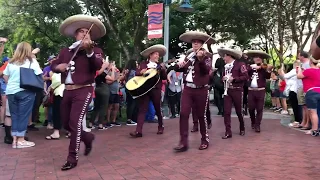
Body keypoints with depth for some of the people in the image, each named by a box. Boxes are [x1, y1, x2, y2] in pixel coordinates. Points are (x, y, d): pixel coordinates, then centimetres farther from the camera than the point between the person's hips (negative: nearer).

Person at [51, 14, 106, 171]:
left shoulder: (95, 50, 0)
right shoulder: (65, 51, 12)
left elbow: (98, 65, -19)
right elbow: (52, 66, 13)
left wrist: (89, 51, -35)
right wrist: (58, 66, -10)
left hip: (83, 91, -6)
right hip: (67, 91, 6)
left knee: (75, 122, -13)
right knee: (66, 123, 13)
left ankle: (72, 158, -2)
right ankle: (88, 137, 38)